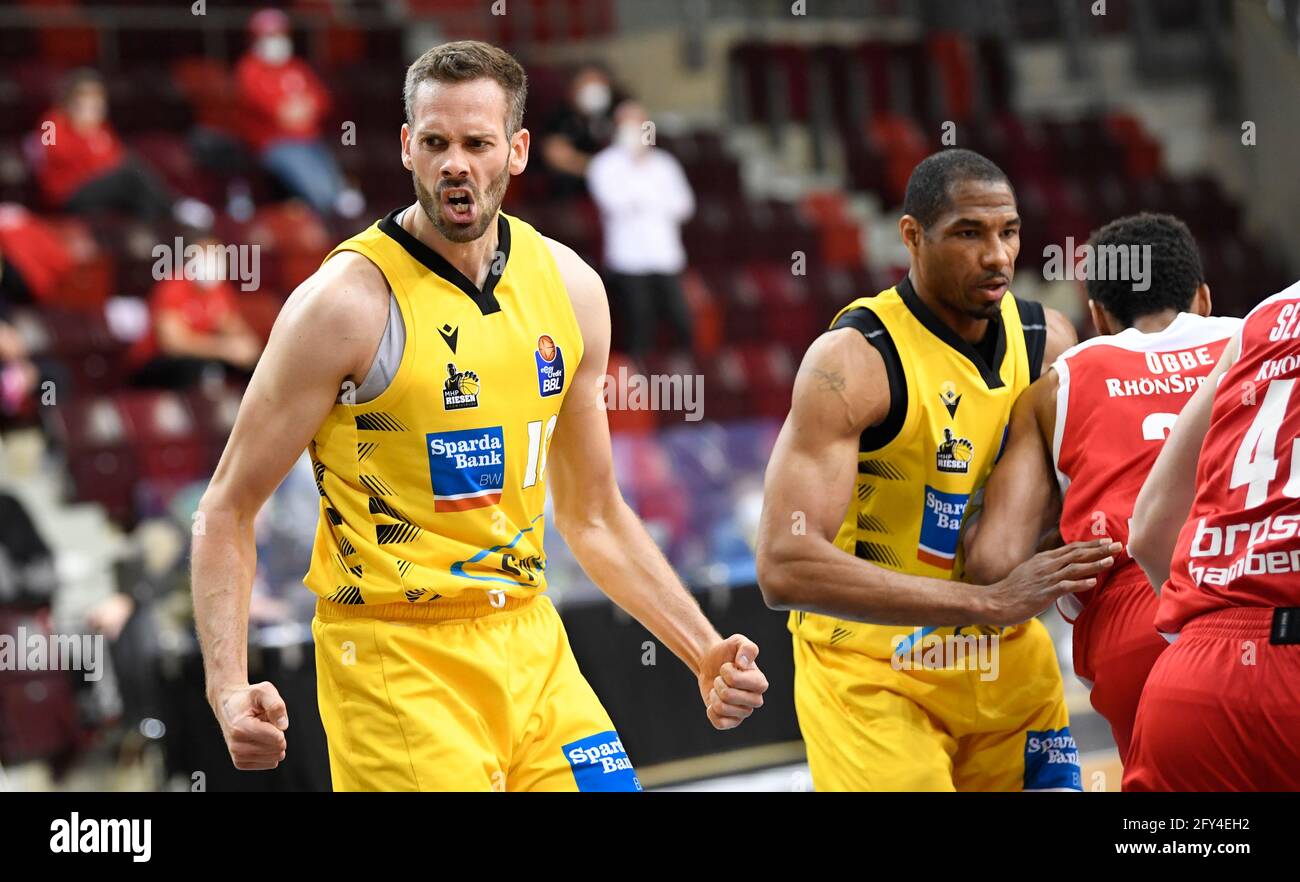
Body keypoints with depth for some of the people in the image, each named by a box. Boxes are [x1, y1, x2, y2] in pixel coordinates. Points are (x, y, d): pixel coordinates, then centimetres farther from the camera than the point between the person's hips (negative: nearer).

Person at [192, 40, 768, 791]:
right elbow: (228, 510, -8)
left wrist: (705, 653, 9)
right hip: (396, 661, -5)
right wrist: (229, 690, -20)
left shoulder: (568, 287, 6)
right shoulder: (349, 302, -11)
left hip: (532, 646, 5)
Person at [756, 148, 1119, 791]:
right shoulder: (852, 359, -21)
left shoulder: (1047, 340, -1)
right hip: (870, 672, -6)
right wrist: (987, 603, -33)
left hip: (1007, 663, 6)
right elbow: (785, 568, -30)